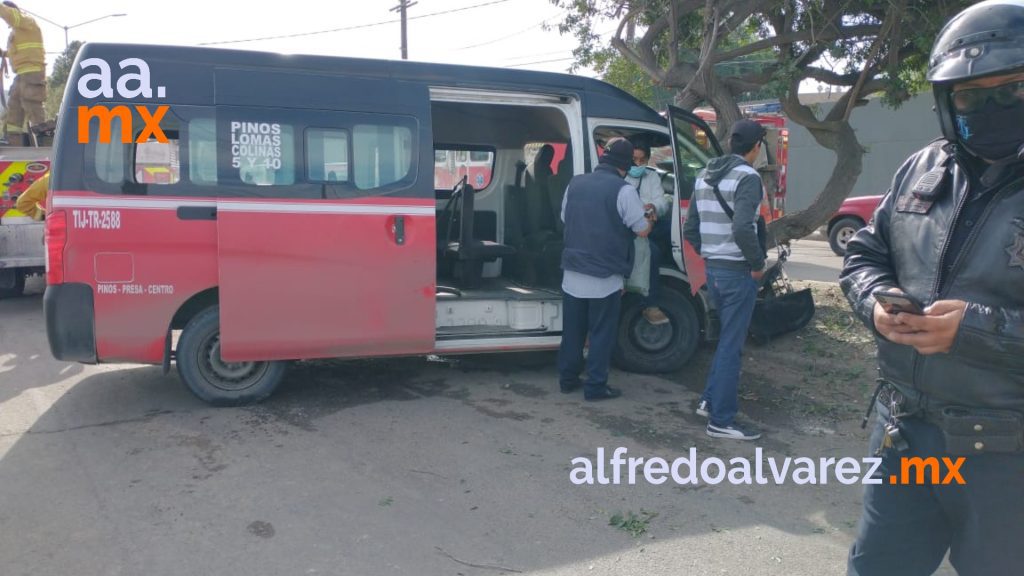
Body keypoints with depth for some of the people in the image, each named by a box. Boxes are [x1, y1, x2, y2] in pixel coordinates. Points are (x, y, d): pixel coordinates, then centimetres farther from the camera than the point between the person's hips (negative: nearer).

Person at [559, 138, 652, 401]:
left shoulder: (575, 183, 5)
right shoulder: (624, 190, -13)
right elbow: (642, 231, -7)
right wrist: (648, 218, 15)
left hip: (572, 273, 5)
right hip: (605, 276, -5)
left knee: (572, 330, 15)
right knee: (601, 333, 5)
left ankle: (567, 379, 24)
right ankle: (595, 386, 10)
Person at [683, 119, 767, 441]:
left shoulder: (705, 176, 11)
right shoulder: (747, 177, -14)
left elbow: (690, 228, 13)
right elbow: (742, 228, -26)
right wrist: (758, 264, -14)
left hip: (713, 269, 8)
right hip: (737, 271, -8)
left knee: (727, 338, 22)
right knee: (732, 345, 0)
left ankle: (709, 401, 29)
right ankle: (721, 421, 7)